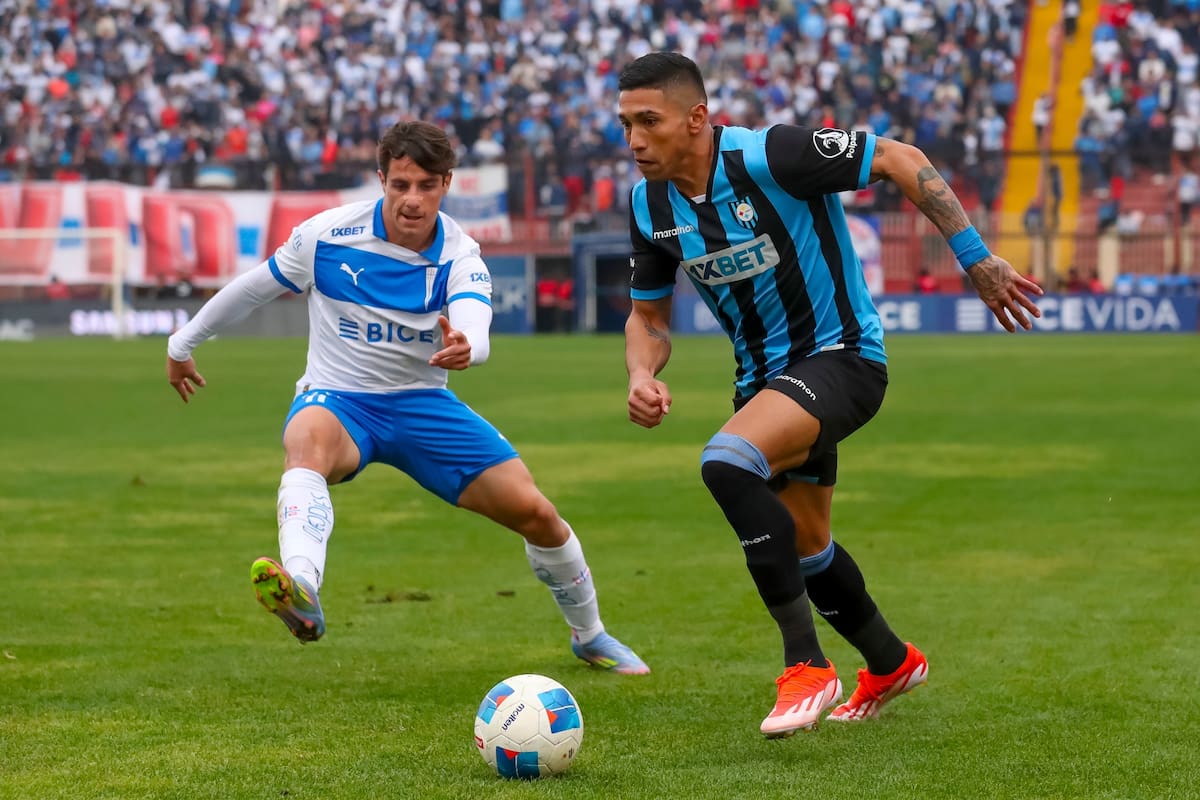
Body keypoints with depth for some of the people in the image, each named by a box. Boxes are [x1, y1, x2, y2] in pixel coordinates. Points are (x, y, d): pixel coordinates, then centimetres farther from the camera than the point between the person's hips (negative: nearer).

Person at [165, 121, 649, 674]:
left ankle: (589, 635, 24)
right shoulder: (328, 235, -12)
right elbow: (253, 287, 4)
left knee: (535, 513, -5)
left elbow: (475, 329, -31)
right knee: (308, 444, -41)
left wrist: (464, 347, -57)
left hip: (421, 402, 2)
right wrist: (183, 344, 15)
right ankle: (301, 592, -69)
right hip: (337, 399, -2)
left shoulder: (460, 257, -11)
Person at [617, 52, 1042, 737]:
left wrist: (976, 257, -16)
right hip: (766, 375, 8)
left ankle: (807, 666, -25)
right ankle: (892, 663, 49)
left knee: (728, 462, -32)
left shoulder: (769, 156, -24)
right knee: (802, 544, 21)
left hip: (841, 355, -8)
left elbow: (900, 160, -16)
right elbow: (650, 316, 10)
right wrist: (643, 377, -12)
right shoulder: (650, 206, -4)